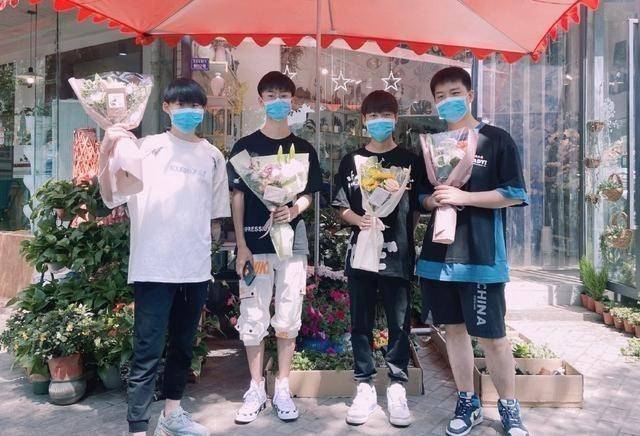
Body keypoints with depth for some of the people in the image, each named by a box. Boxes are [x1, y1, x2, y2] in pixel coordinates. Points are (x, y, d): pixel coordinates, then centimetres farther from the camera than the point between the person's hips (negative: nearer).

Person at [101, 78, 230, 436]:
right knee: (148, 351, -3)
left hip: (196, 269, 4)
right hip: (153, 267, -4)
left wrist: (207, 247, 11)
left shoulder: (213, 155, 9)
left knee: (184, 345, 17)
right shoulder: (147, 148, 0)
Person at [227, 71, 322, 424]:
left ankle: (282, 388, 21)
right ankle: (256, 389, 19)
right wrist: (241, 246, -5)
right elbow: (237, 197, 2)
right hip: (255, 243, -1)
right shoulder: (245, 147, 4)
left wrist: (295, 210, -13)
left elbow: (310, 194, 11)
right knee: (252, 319, 4)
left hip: (292, 242, 1)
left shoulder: (303, 149, 8)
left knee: (288, 319, 6)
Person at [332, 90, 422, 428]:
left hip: (398, 254, -1)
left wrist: (401, 232, -6)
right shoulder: (351, 161, 9)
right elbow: (342, 207, 8)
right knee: (361, 323, 8)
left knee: (399, 323, 4)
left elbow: (418, 208, 7)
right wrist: (359, 220, -12)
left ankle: (397, 388, 19)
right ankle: (365, 388, 20)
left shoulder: (410, 161, 7)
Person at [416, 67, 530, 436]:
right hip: (439, 254, 5)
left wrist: (463, 196, -16)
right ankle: (468, 404, 27)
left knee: (492, 335, 0)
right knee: (454, 329, 11)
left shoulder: (496, 140, -2)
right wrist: (434, 200, -6)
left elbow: (514, 194, -7)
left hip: (481, 256, -5)